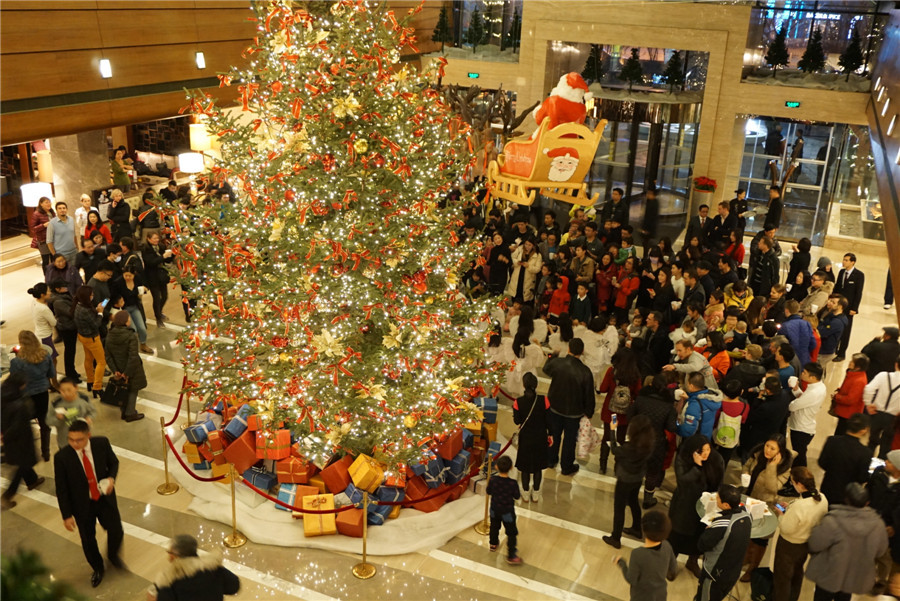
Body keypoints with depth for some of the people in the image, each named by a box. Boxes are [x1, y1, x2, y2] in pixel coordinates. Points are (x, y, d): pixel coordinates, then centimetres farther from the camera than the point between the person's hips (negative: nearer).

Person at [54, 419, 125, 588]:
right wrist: (67, 515, -10)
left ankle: (113, 555, 42)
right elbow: (61, 489, -13)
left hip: (105, 498, 1)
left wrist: (112, 478, -19)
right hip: (82, 505, -1)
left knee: (116, 532, 7)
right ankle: (98, 569, 43)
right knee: (88, 539, 15)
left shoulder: (102, 443, -18)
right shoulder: (62, 457, -23)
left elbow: (113, 462, 2)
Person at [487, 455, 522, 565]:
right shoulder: (513, 483, -27)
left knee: (494, 527, 28)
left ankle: (493, 544, 50)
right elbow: (517, 496, -13)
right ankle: (511, 556, 11)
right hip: (507, 511, -4)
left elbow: (488, 492, -3)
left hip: (494, 509, 4)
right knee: (511, 533, 9)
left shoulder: (492, 480, -19)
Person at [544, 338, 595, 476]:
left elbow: (546, 369, 6)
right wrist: (589, 412, 2)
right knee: (569, 438, 17)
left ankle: (551, 460, 44)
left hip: (555, 407, 3)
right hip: (574, 411, -2)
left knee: (554, 434, 24)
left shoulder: (556, 362, -21)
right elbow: (589, 395, -15)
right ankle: (567, 467, 34)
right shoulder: (585, 372, -26)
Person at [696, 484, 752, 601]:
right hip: (734, 573, 6)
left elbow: (701, 546, -25)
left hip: (714, 575, -6)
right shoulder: (745, 514, -15)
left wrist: (708, 529, -11)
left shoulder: (721, 523, -36)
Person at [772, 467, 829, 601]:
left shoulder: (799, 506, -40)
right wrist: (789, 509, 1)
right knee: (797, 572, 32)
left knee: (782, 576, 17)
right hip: (808, 543, 8)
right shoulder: (822, 498, -16)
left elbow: (786, 529, -26)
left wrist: (781, 514, -10)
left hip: (789, 546, -8)